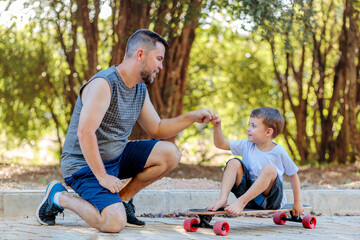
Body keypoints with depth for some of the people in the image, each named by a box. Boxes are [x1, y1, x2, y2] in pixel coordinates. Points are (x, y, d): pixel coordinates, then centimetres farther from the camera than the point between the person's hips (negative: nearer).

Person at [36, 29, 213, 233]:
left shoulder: (140, 90, 7)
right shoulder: (104, 84, -21)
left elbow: (157, 130, 17)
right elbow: (85, 133, -28)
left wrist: (192, 117, 4)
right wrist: (103, 177, -26)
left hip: (117, 157, 8)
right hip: (85, 164, -8)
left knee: (170, 154, -8)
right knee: (115, 223, -27)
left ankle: (123, 199, 6)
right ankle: (58, 197, -2)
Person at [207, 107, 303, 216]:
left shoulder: (279, 152, -6)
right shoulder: (247, 145, 5)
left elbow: (293, 175, 3)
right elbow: (221, 144, 8)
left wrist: (297, 202, 5)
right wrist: (217, 126, -9)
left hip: (271, 199, -4)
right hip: (248, 190, 4)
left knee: (269, 168, -31)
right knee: (234, 163, -13)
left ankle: (241, 202, -34)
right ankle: (222, 199, -28)